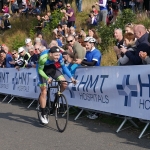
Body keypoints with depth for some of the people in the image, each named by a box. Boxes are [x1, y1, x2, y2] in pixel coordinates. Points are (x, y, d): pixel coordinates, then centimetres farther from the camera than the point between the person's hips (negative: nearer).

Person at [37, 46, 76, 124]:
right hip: (43, 69, -4)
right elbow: (40, 70, -25)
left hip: (51, 67, 4)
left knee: (64, 84, -14)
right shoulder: (43, 58, -37)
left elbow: (63, 66, -12)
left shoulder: (59, 56, -26)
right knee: (44, 92, -9)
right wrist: (47, 78, -41)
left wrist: (71, 77, -20)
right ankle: (43, 115, 1)